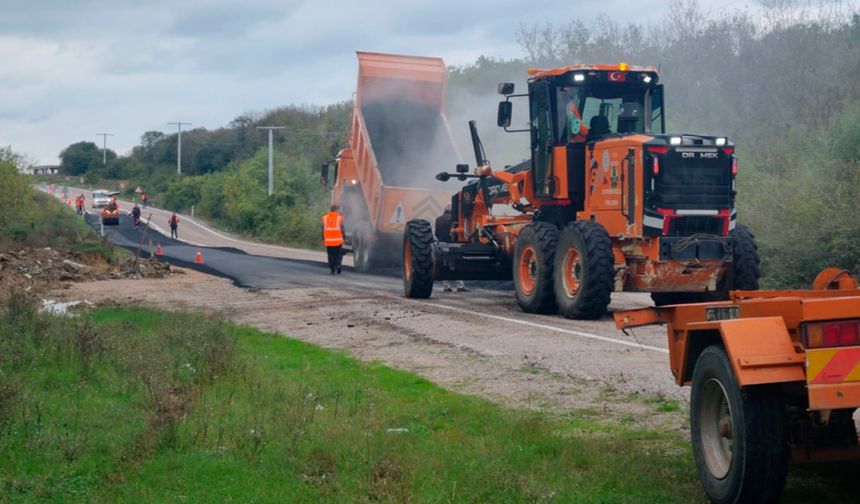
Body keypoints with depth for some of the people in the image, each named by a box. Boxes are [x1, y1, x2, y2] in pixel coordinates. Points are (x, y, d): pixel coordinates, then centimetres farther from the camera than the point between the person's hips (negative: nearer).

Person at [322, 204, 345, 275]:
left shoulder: (325, 218, 2)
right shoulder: (339, 218, -5)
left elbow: (323, 230, 4)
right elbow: (342, 229, -5)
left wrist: (323, 240, 10)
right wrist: (343, 239, 4)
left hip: (328, 241, 2)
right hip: (338, 241, -2)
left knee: (331, 255, 8)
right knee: (339, 254, 12)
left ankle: (332, 270, 4)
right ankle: (338, 264, -11)